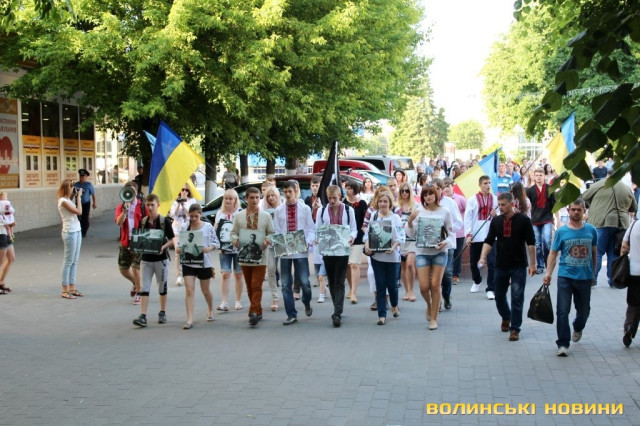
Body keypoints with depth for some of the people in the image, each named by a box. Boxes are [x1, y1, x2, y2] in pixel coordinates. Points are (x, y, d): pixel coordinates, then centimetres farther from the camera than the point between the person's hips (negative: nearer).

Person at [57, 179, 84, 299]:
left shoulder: (69, 200, 12)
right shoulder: (63, 201, -14)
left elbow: (79, 211, 12)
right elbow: (79, 212, -17)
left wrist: (78, 197, 10)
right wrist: (79, 197, -7)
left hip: (77, 231, 9)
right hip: (70, 232, -9)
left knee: (74, 261, 11)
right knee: (68, 261, -4)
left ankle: (72, 288, 16)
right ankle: (65, 290, 2)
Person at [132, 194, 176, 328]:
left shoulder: (165, 221, -6)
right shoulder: (143, 221, 5)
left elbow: (172, 240, -5)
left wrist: (163, 247, -22)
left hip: (161, 258, -3)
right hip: (146, 259, 3)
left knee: (162, 287, 10)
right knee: (144, 288, -2)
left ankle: (162, 313, 25)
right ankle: (142, 317, -4)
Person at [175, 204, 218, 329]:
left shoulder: (208, 227, -4)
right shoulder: (185, 227, 1)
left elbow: (216, 243, -3)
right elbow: (181, 243, 6)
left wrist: (209, 248, -22)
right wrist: (178, 249, -16)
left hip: (204, 263, -1)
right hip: (188, 263, 1)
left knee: (205, 290, 15)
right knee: (189, 290, -9)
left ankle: (210, 310, 42)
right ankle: (189, 319, -10)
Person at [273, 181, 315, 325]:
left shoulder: (305, 209, 4)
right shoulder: (279, 210, 8)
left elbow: (311, 229, 4)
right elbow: (276, 231, 8)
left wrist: (308, 241, -14)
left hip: (301, 250, -2)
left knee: (304, 281, -4)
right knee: (286, 284, 2)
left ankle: (307, 303, 28)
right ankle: (291, 315, 11)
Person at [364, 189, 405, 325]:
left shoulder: (395, 218, -1)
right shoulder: (374, 216, 6)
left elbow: (400, 237, -5)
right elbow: (368, 233, 8)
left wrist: (393, 247, -22)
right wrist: (367, 245, -10)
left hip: (392, 256, -2)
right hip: (376, 255, 2)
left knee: (392, 284, 7)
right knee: (380, 285, 1)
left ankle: (394, 306, 36)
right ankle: (382, 315, 6)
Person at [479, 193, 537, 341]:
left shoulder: (524, 220, -6)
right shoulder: (496, 221, 4)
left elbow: (531, 243, -4)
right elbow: (489, 241, 4)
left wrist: (532, 264, -5)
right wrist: (483, 257, -11)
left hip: (519, 266, -4)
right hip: (500, 266, 4)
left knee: (517, 298, -4)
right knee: (499, 296, 12)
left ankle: (515, 328, 3)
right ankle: (506, 318, 38)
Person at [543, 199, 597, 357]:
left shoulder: (591, 230, 3)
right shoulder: (561, 231, -2)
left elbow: (594, 253, 14)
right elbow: (553, 254, -1)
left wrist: (593, 274, 17)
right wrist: (548, 274, -12)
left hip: (585, 277, 2)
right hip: (565, 277, -2)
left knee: (584, 310, 15)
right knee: (563, 311, -8)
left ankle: (577, 329, 48)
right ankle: (563, 344, -3)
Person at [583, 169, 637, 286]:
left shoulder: (600, 185, -2)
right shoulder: (627, 188, 11)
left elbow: (585, 197, 8)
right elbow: (634, 208, 17)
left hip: (602, 223, -4)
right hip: (621, 224, 4)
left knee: (596, 252, 0)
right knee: (614, 253, 10)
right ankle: (613, 280, 12)